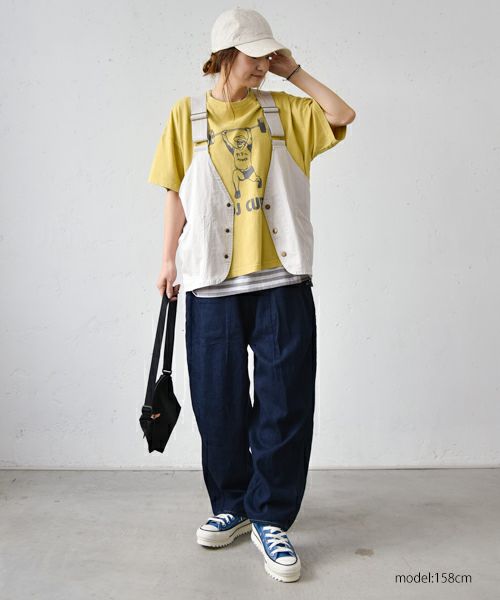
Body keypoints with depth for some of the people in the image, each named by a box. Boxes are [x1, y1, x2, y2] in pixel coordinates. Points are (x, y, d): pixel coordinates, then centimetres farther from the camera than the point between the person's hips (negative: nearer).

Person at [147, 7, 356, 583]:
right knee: (218, 401, 6)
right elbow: (177, 193, 9)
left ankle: (270, 518, 14)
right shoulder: (188, 113, 10)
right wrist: (169, 258, 5)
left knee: (285, 400, -1)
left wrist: (294, 72, 6)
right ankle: (231, 507, 27)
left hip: (281, 279, 1)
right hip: (213, 281, 0)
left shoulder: (281, 109, 13)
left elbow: (343, 115, 3)